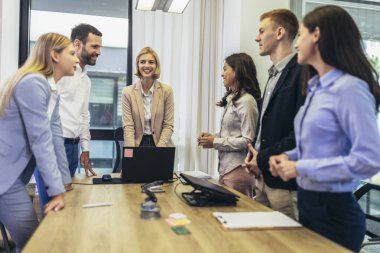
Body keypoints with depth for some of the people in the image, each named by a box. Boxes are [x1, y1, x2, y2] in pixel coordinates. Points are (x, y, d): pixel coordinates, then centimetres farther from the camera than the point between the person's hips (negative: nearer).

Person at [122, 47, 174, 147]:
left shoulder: (166, 90, -1)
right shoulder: (128, 92, 1)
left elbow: (168, 125, -1)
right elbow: (128, 126, -2)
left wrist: (158, 150, -11)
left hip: (160, 144, 0)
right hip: (137, 143, 0)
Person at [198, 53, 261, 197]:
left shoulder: (246, 101, -13)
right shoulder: (231, 99, 14)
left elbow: (248, 140, -17)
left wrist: (215, 142, -14)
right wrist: (213, 136, 2)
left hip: (238, 169, -8)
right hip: (225, 168, 8)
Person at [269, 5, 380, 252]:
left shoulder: (350, 88, -18)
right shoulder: (316, 88, 9)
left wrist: (301, 168, -21)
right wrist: (290, 157, 0)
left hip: (335, 211, -8)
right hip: (307, 203, 8)